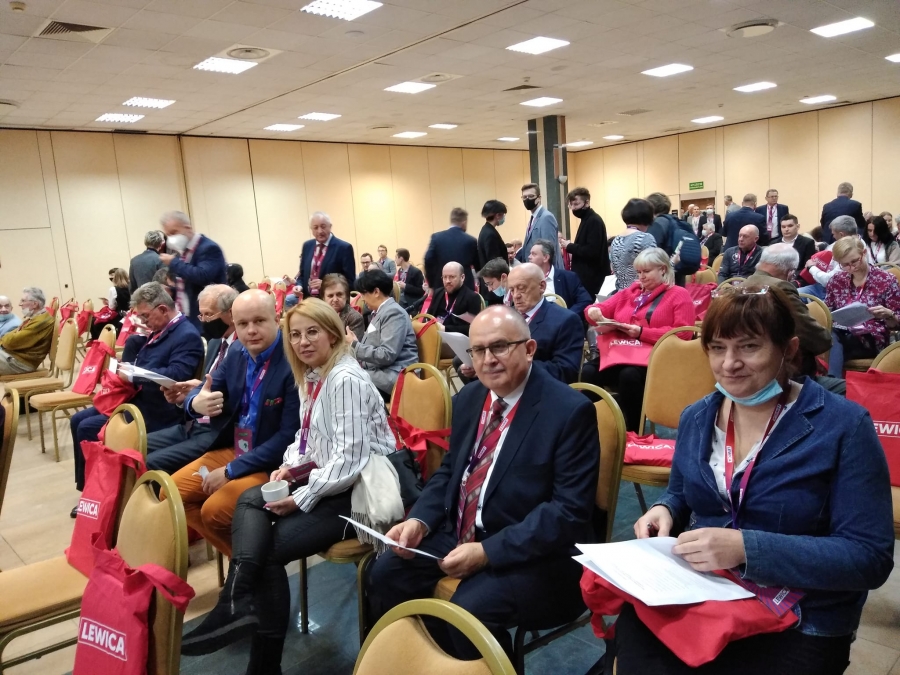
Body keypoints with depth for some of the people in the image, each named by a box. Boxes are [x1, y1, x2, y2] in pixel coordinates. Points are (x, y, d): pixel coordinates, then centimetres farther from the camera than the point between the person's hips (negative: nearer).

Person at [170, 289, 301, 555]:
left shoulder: (295, 363, -22)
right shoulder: (236, 352, 2)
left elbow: (289, 436, -23)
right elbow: (205, 390, 6)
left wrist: (232, 470, -19)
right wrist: (196, 403, -22)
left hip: (274, 463, -8)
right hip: (232, 449, 8)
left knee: (214, 510, -22)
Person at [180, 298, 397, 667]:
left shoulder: (346, 379, -19)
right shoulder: (311, 376, 10)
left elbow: (349, 459, -24)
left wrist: (302, 498, -19)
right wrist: (289, 466, 0)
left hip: (357, 489, -9)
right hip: (325, 476, 9)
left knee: (270, 546, -11)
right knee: (251, 500, -10)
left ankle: (265, 661, -3)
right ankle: (238, 601, -24)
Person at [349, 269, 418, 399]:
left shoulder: (394, 312, -12)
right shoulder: (379, 312, 16)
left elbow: (387, 355, -21)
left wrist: (354, 345, -13)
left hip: (394, 376, -9)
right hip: (378, 370, 9)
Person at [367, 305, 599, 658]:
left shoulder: (570, 410, -17)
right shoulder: (469, 398, 6)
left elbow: (570, 510, -21)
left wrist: (486, 552, -25)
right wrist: (419, 520, -5)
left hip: (533, 553, -7)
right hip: (461, 533, 7)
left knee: (468, 611, -29)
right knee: (385, 575, -4)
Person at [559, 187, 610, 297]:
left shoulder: (594, 221, -14)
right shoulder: (587, 220, 16)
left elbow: (592, 251, -24)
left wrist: (569, 246, -14)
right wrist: (569, 245, 4)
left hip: (591, 277, -10)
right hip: (586, 274, 10)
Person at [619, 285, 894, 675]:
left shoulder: (842, 426, -10)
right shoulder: (696, 418, 5)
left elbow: (870, 559, -14)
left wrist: (746, 548, -26)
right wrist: (665, 511, -7)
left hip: (798, 626, -3)